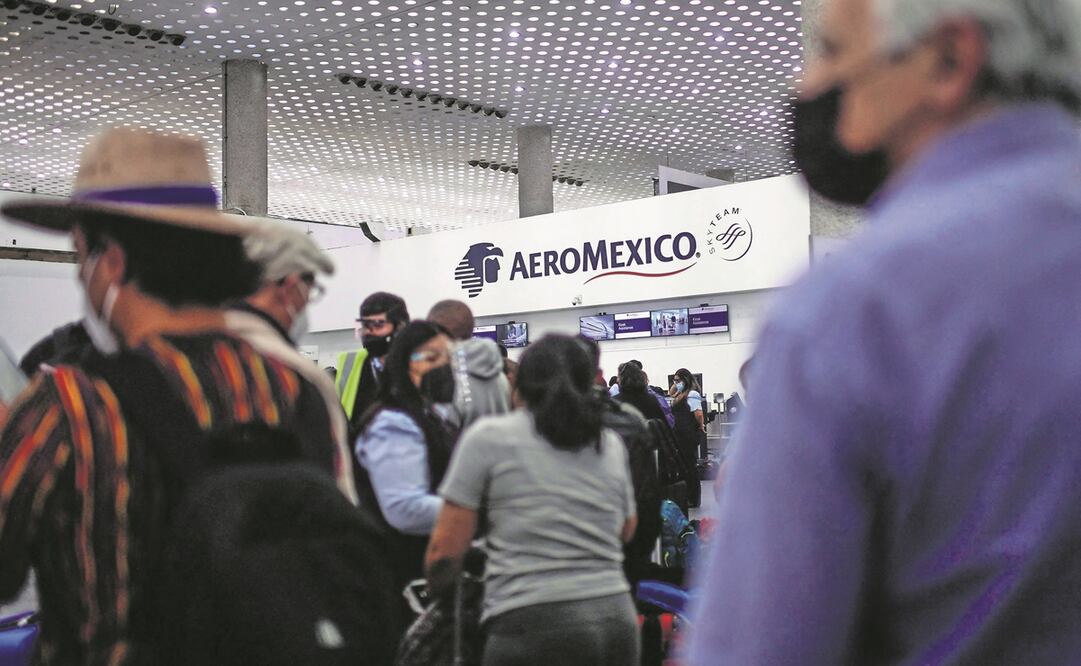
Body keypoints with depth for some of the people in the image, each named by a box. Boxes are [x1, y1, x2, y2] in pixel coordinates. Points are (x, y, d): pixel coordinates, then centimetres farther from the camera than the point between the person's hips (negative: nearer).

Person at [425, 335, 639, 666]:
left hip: (531, 625, -4)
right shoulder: (612, 445, 12)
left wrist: (436, 590, 20)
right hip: (617, 619, 4)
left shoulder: (488, 436, 0)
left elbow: (445, 551, 1)